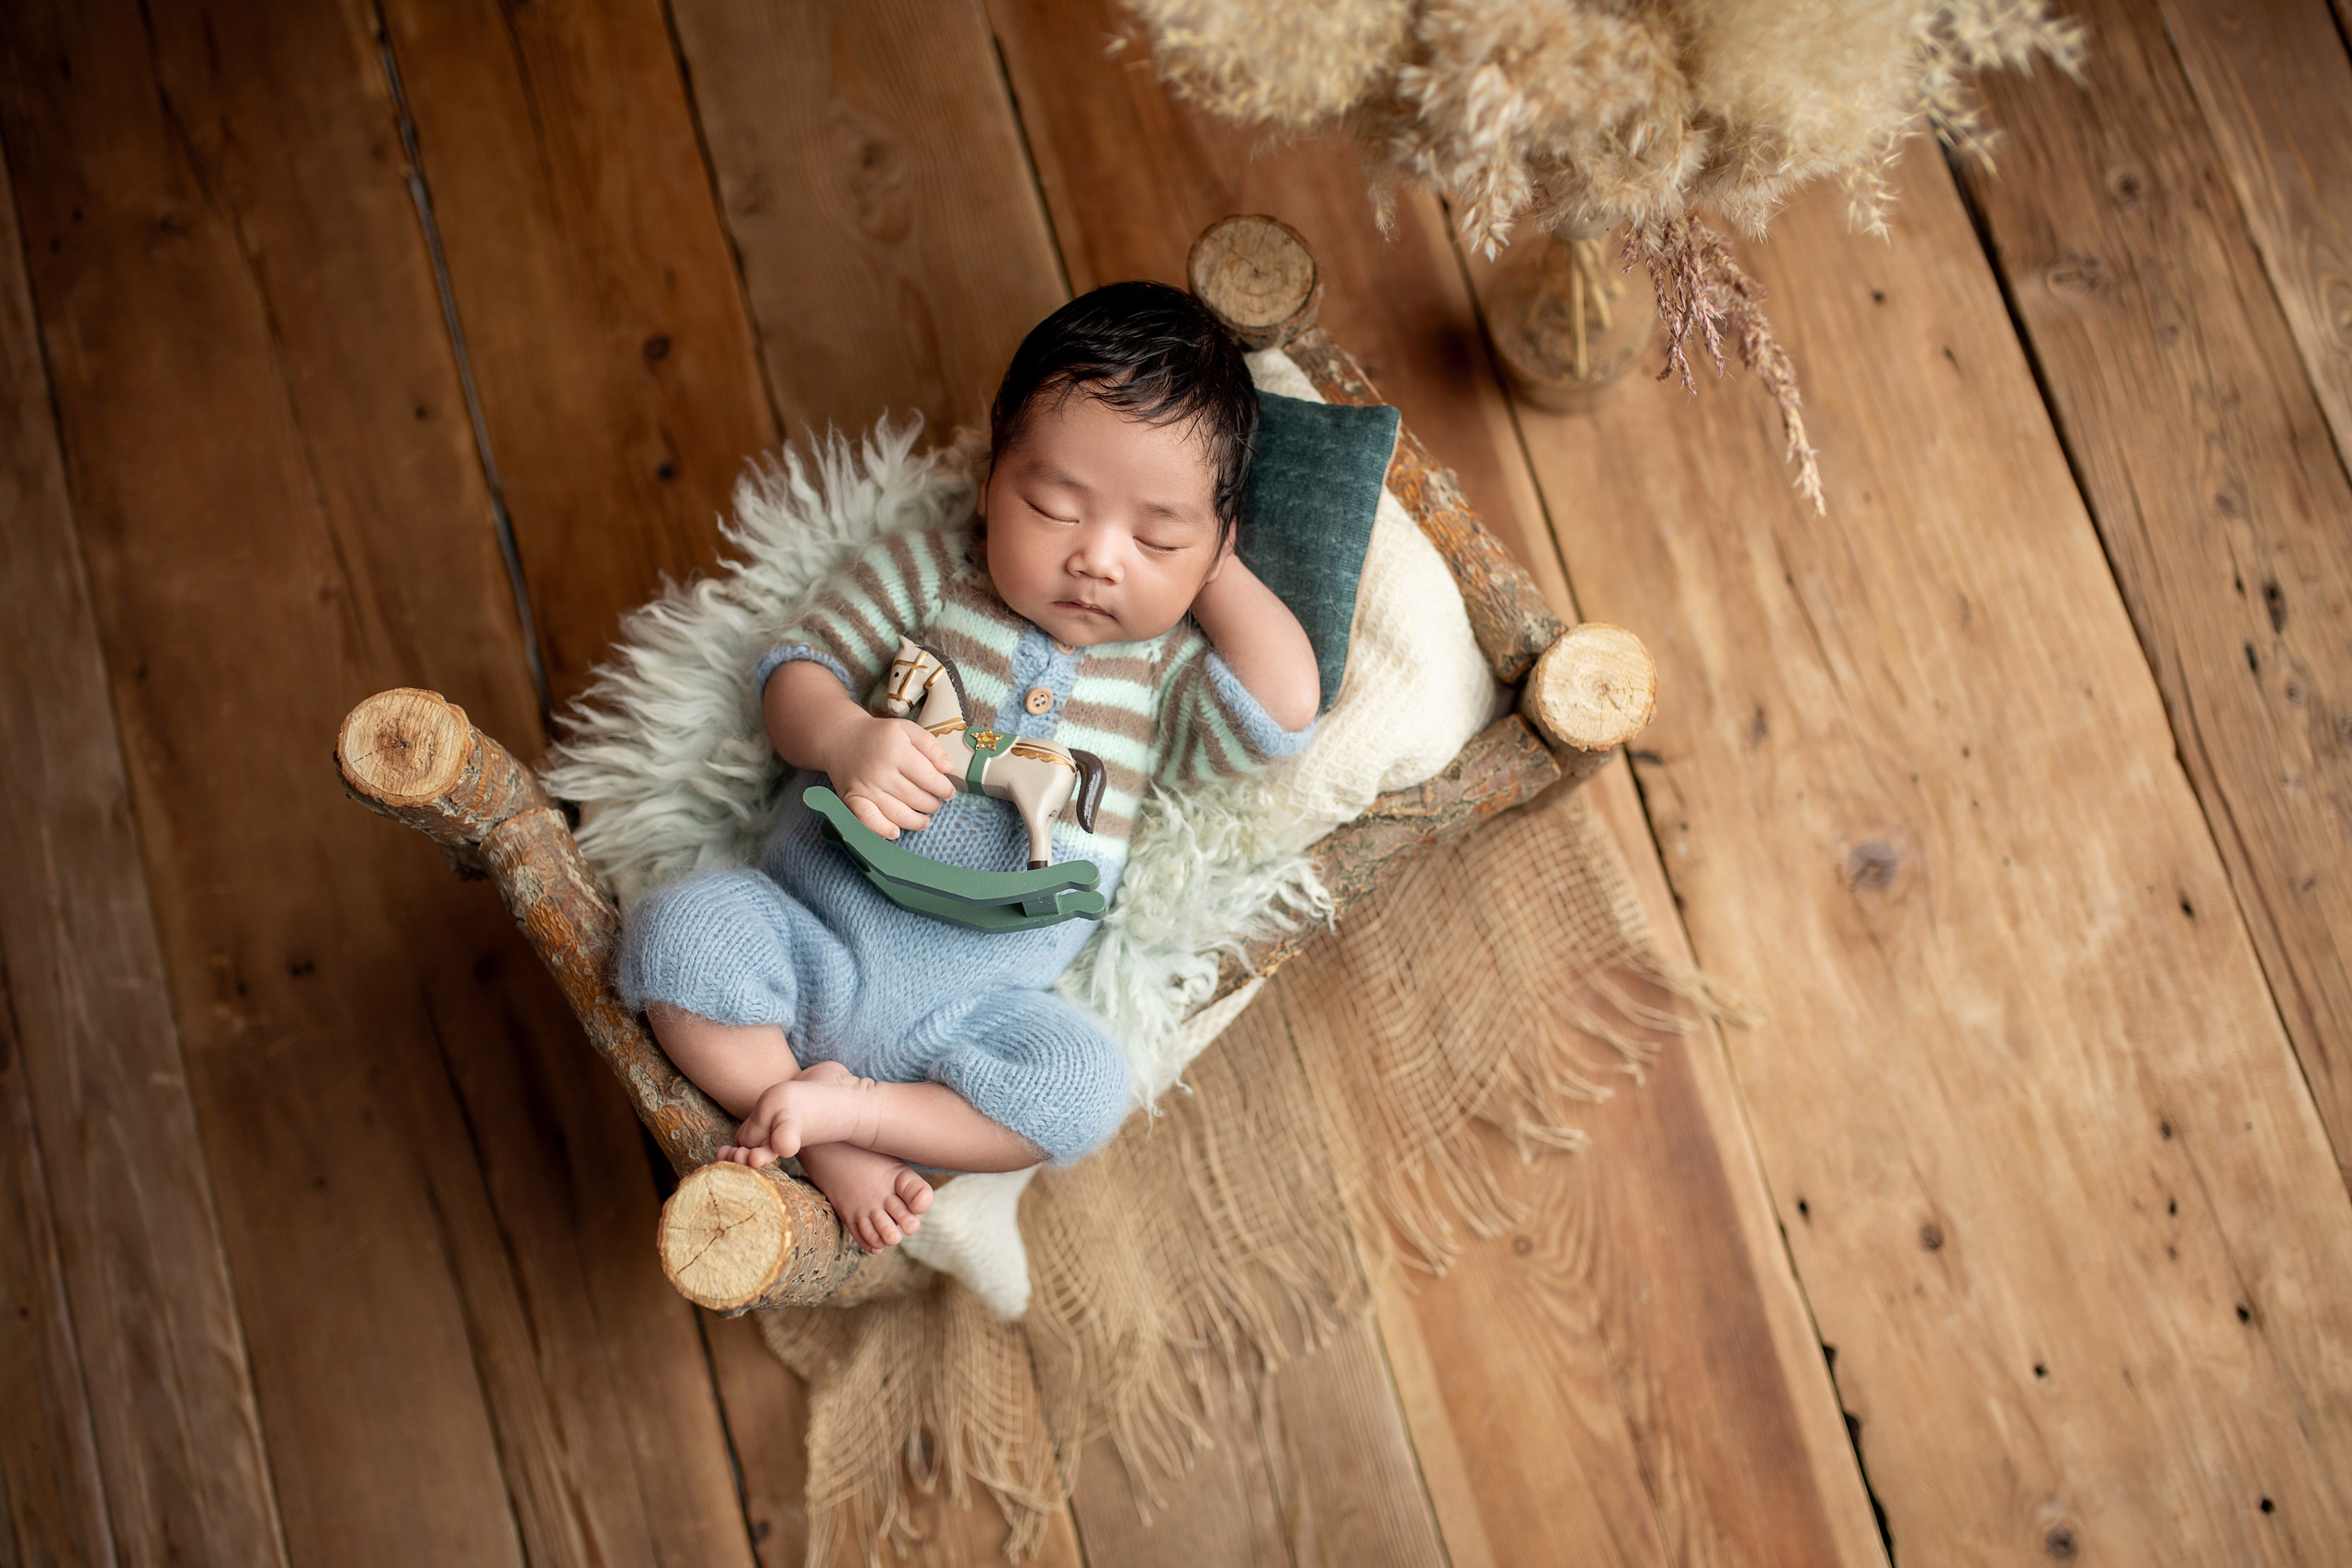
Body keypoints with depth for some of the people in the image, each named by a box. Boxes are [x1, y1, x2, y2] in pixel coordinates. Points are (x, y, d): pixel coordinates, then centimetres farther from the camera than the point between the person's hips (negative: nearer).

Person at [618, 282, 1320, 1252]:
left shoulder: (1171, 673, 5)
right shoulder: (923, 574, 4)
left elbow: (1282, 709, -14)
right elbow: (795, 664, 3)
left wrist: (1209, 570, -4)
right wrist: (842, 737, -20)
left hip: (977, 1008, 0)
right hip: (807, 934, 0)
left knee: (1084, 1088, -28)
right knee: (682, 928, -28)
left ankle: (841, 1105, -14)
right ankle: (822, 1146, -12)